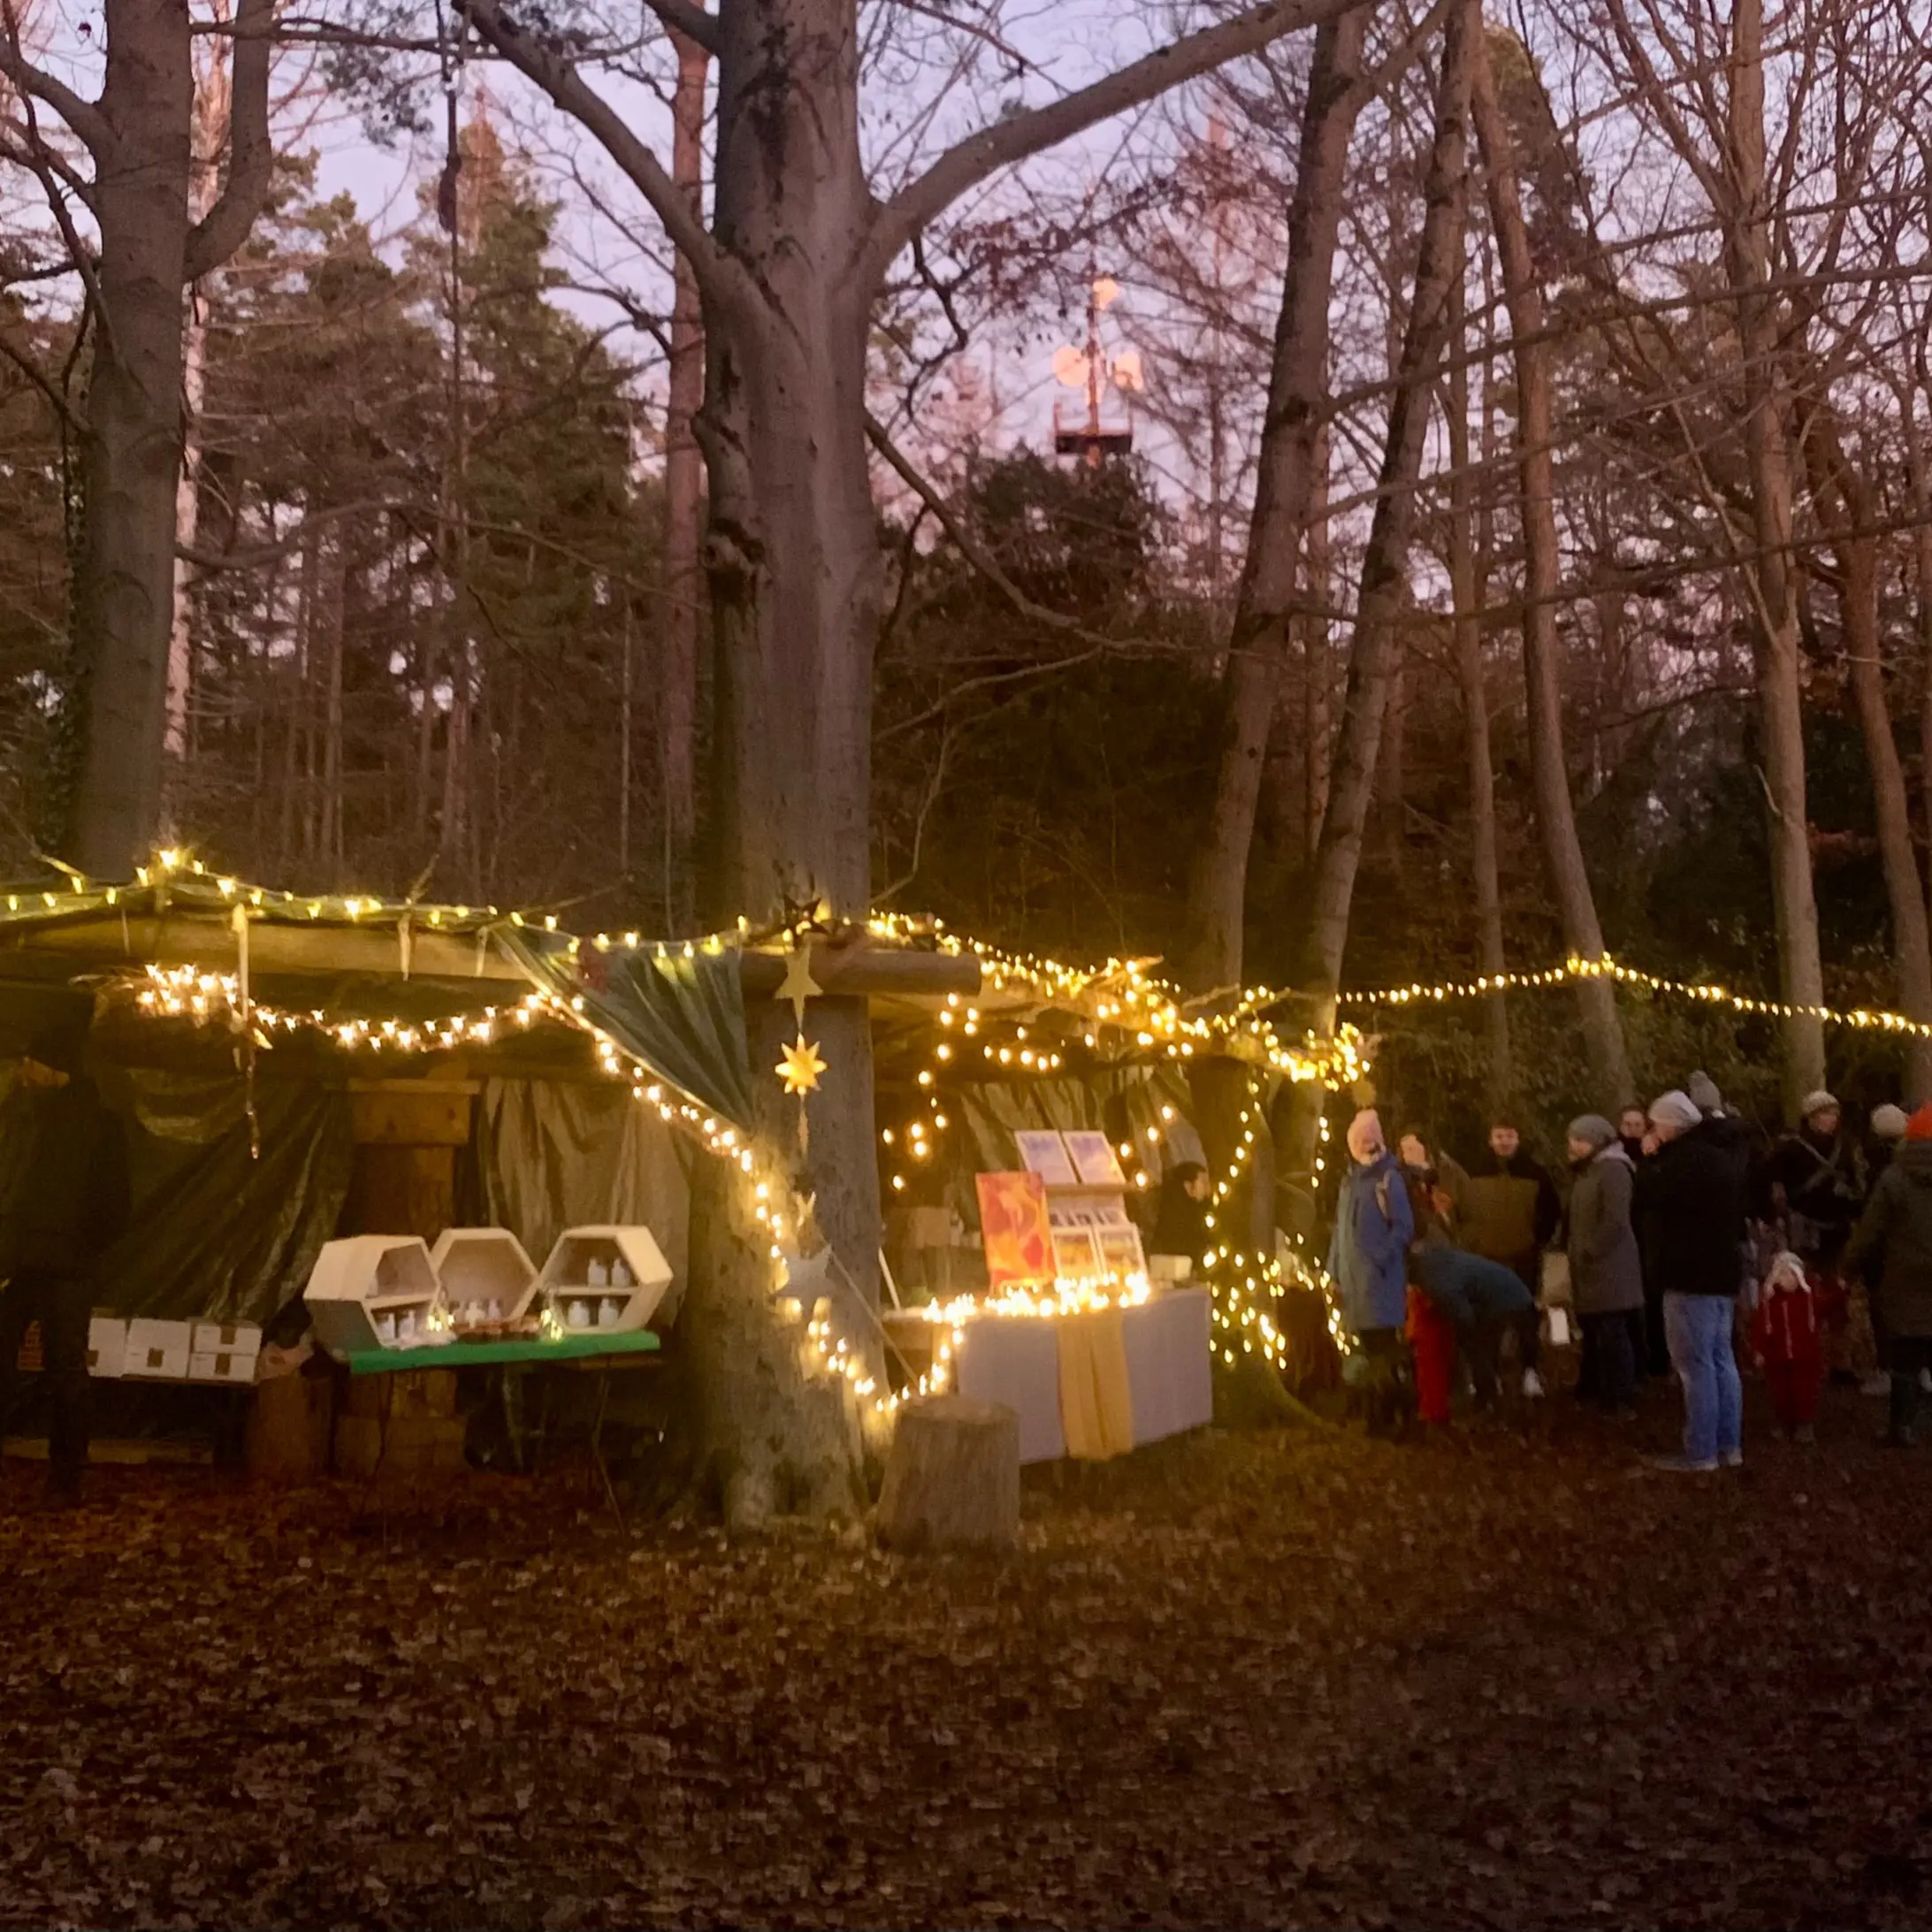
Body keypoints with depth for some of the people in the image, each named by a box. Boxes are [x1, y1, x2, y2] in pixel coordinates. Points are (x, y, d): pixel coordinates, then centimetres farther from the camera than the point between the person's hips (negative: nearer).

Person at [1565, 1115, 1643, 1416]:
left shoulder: (1613, 1170, -13)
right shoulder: (1585, 1171, 18)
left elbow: (1615, 1222, -20)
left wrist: (1589, 1253, -17)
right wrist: (1575, 1250, 12)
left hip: (1608, 1267, -9)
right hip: (1590, 1268, 9)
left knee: (1613, 1335, -8)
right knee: (1593, 1334, 14)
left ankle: (1622, 1401, -5)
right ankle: (1597, 1392, 22)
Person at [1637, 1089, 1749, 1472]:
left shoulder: (1685, 1159, -18)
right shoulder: (1719, 1156, 15)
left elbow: (1645, 1195, -15)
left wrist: (1653, 1158, -3)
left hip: (1692, 1276, -10)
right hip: (1721, 1272, 10)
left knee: (1696, 1364, -6)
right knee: (1721, 1359, 13)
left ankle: (1701, 1452, -4)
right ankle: (1729, 1445, 17)